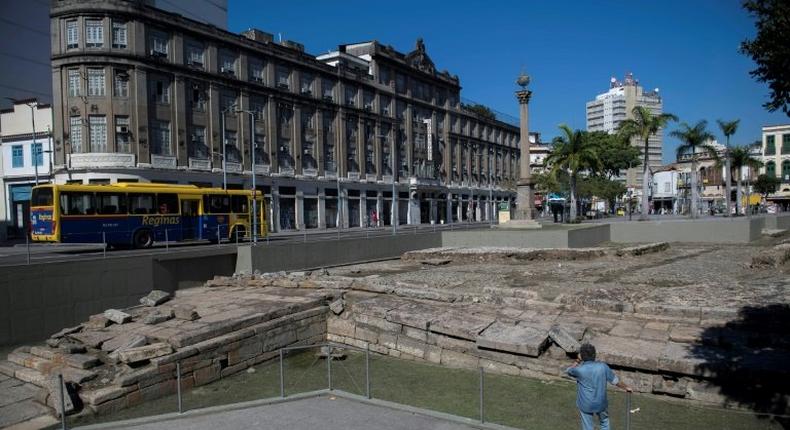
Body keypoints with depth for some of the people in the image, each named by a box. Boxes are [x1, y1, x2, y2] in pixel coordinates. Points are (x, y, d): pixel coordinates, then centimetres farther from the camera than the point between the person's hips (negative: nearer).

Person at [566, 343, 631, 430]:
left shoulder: (579, 369, -23)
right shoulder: (602, 366, -15)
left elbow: (568, 371, 0)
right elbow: (615, 381, -2)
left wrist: (577, 362, -3)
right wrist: (626, 387, 16)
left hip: (585, 405, -2)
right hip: (601, 403, 2)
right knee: (604, 422, 28)